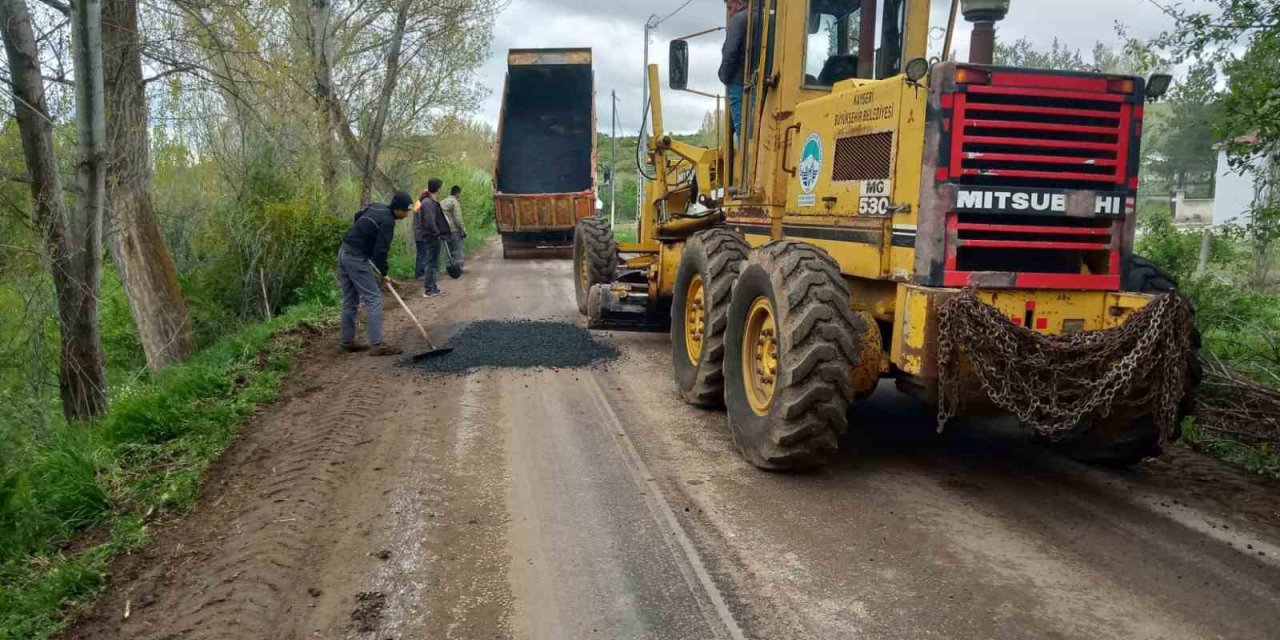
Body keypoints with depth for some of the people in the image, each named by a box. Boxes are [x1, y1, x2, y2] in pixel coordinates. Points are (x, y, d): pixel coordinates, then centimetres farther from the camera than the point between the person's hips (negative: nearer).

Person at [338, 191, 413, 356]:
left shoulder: (376, 207, 11)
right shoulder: (387, 221, -16)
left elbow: (357, 216, 29)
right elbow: (381, 250, -18)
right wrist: (383, 274, -6)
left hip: (344, 253, 10)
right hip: (356, 258, -10)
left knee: (350, 300, 14)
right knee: (373, 299, -8)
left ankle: (348, 342, 19)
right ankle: (377, 344, -12)